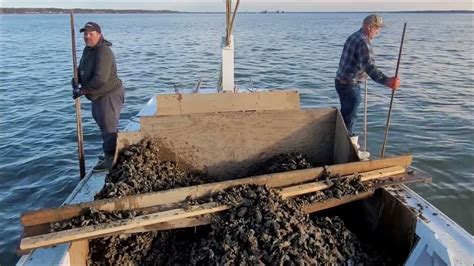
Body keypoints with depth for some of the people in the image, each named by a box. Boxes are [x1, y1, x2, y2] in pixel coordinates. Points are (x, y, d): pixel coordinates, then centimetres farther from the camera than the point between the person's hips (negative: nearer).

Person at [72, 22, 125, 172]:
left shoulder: (103, 52, -23)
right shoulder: (88, 49, 9)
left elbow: (100, 79, -31)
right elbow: (81, 69, 19)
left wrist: (83, 90, -22)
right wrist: (75, 82, -1)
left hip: (110, 95, -11)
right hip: (99, 95, 11)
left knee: (108, 126, -7)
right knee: (103, 124, 20)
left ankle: (111, 158, 2)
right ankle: (111, 153, 36)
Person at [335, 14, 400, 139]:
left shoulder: (354, 36, 12)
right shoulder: (363, 41, -20)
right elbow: (369, 66, -31)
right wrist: (386, 80, -41)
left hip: (341, 81, 10)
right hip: (350, 85, -10)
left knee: (345, 113, 22)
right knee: (350, 117, 1)